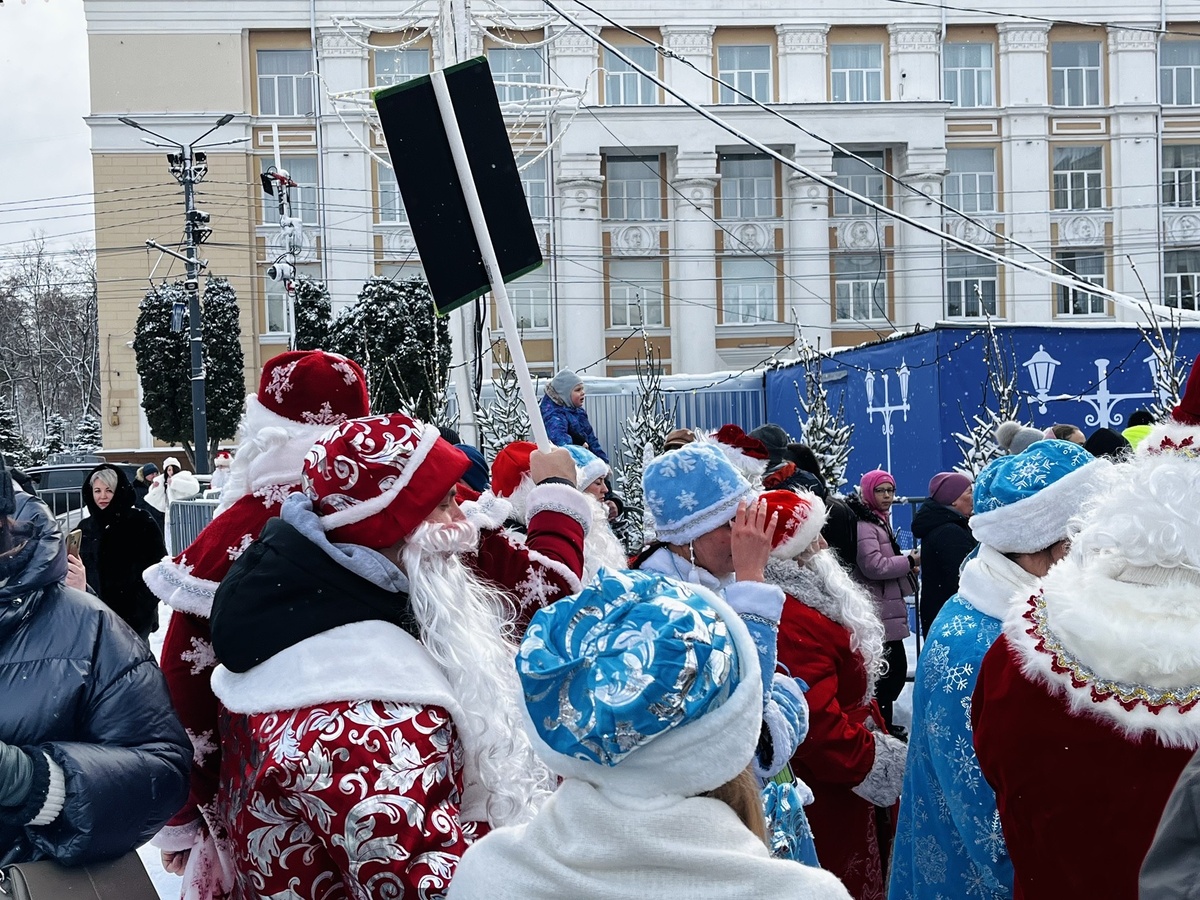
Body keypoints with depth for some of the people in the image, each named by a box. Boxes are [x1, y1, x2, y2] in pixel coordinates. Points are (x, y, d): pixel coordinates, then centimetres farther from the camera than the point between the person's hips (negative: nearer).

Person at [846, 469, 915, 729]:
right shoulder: (863, 524, -15)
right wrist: (910, 560, -13)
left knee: (895, 667, 14)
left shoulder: (878, 521, 19)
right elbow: (874, 565, -24)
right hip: (877, 613, -11)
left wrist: (906, 564, 10)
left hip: (888, 611, 11)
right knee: (892, 669, -9)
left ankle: (884, 724, 24)